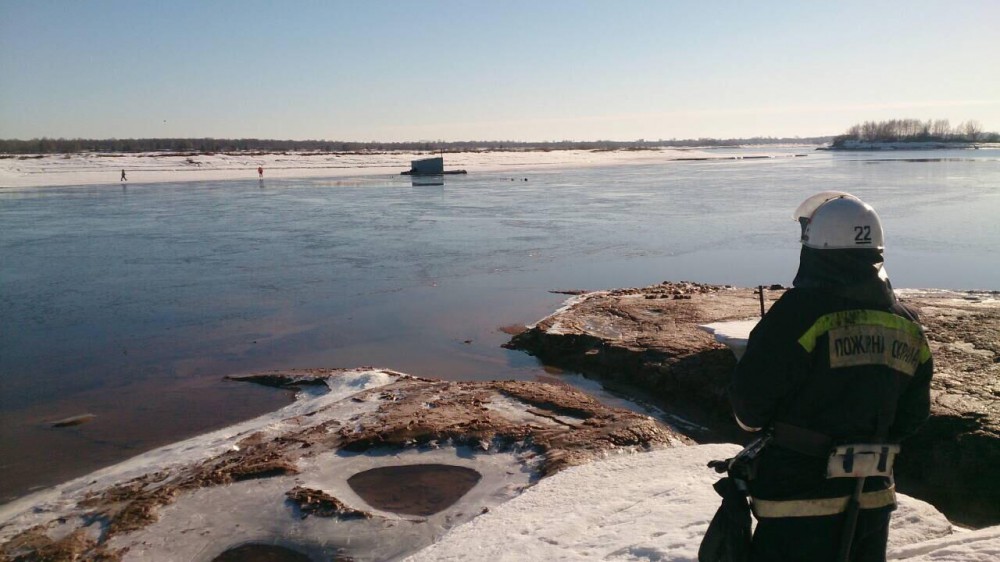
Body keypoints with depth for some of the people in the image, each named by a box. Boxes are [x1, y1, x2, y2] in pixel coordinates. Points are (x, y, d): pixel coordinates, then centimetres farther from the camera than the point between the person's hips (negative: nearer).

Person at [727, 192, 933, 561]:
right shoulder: (907, 323, 3)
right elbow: (912, 416, 11)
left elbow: (749, 398, -16)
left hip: (798, 506, -6)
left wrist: (754, 420, 6)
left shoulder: (801, 310, -20)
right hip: (874, 500, 7)